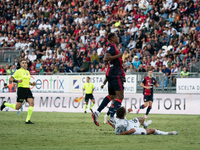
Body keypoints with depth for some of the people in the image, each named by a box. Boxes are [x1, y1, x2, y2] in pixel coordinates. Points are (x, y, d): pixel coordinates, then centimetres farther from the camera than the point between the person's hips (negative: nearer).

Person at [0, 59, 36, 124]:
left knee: (31, 103, -12)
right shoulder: (18, 71, -5)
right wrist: (17, 81, -20)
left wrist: (32, 84, 12)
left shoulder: (27, 72, 17)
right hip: (21, 89, -6)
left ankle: (27, 120, -7)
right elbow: (10, 79, -4)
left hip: (27, 89, 6)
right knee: (17, 107, -4)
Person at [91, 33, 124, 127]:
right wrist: (118, 55, -21)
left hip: (111, 74, 10)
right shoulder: (112, 46, -12)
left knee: (111, 96, 18)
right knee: (120, 96, -11)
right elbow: (106, 58, -26)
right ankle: (112, 118, -18)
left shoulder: (112, 47, 18)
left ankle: (97, 113, 13)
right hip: (115, 74, -10)